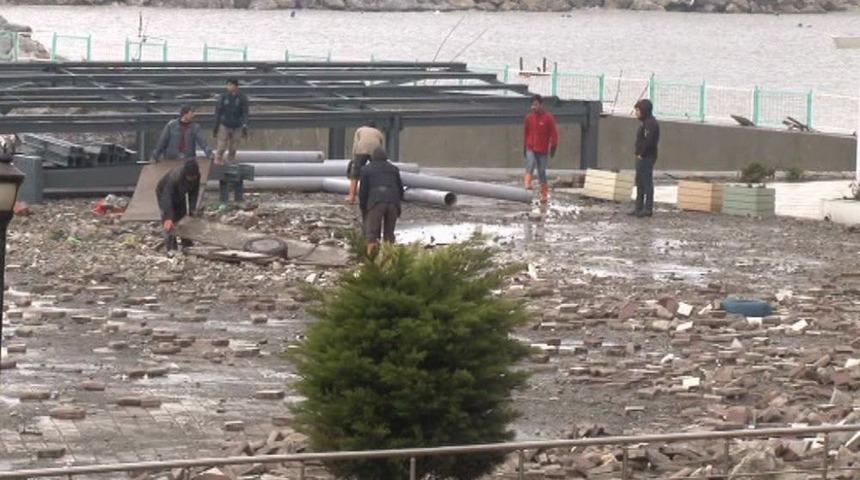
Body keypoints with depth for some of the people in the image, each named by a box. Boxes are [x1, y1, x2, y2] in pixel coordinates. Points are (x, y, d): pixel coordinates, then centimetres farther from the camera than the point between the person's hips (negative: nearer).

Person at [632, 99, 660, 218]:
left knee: (647, 182, -6)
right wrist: (638, 153, 11)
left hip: (646, 158, -11)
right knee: (640, 183, 15)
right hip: (642, 158, 11)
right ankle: (639, 208, 21)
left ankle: (648, 209, -3)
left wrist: (641, 154, -18)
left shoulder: (650, 123, -16)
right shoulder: (645, 122, 16)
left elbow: (648, 141, -24)